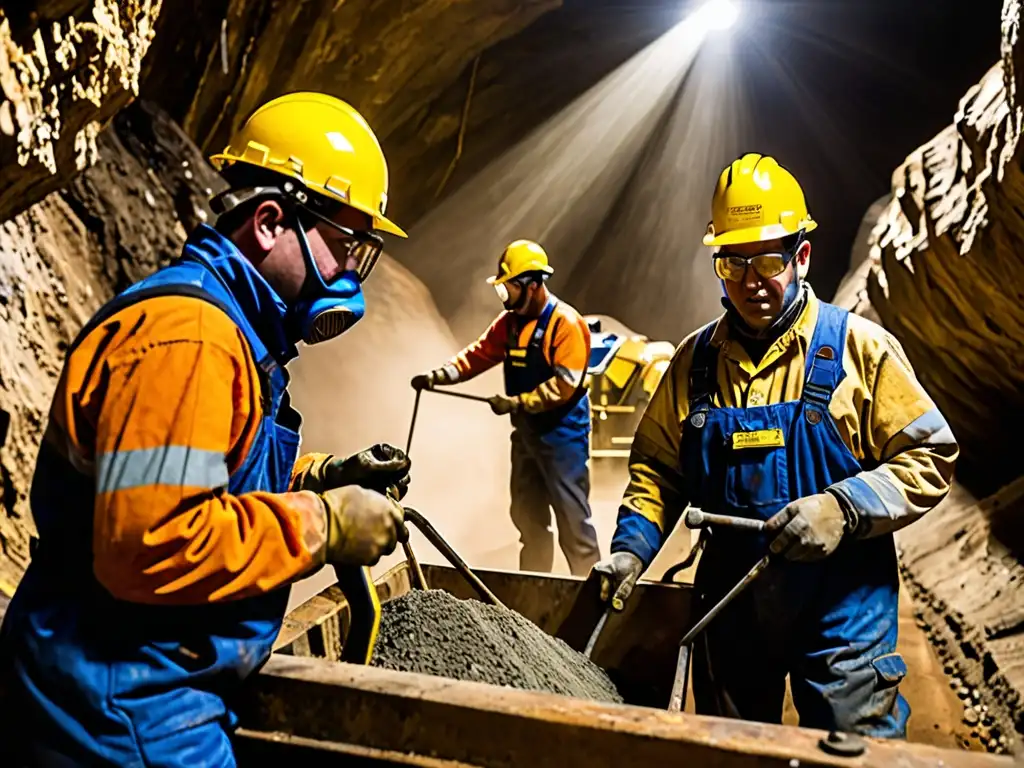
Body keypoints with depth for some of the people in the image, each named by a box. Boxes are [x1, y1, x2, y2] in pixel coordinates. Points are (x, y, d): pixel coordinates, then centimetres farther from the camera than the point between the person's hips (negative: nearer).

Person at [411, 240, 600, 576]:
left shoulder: (566, 323, -17)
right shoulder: (510, 322, 8)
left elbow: (565, 384, -23)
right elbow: (479, 354, 6)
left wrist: (517, 402, -26)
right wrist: (439, 375, -8)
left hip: (562, 433, -8)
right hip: (526, 431, 8)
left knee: (572, 517, 0)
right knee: (527, 515, 16)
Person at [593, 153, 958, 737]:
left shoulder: (858, 346, -8)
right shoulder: (697, 359, 2)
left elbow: (930, 457, -7)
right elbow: (658, 466, 7)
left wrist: (843, 508, -21)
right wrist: (631, 546, -6)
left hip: (842, 605, -3)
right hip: (730, 601, 4)